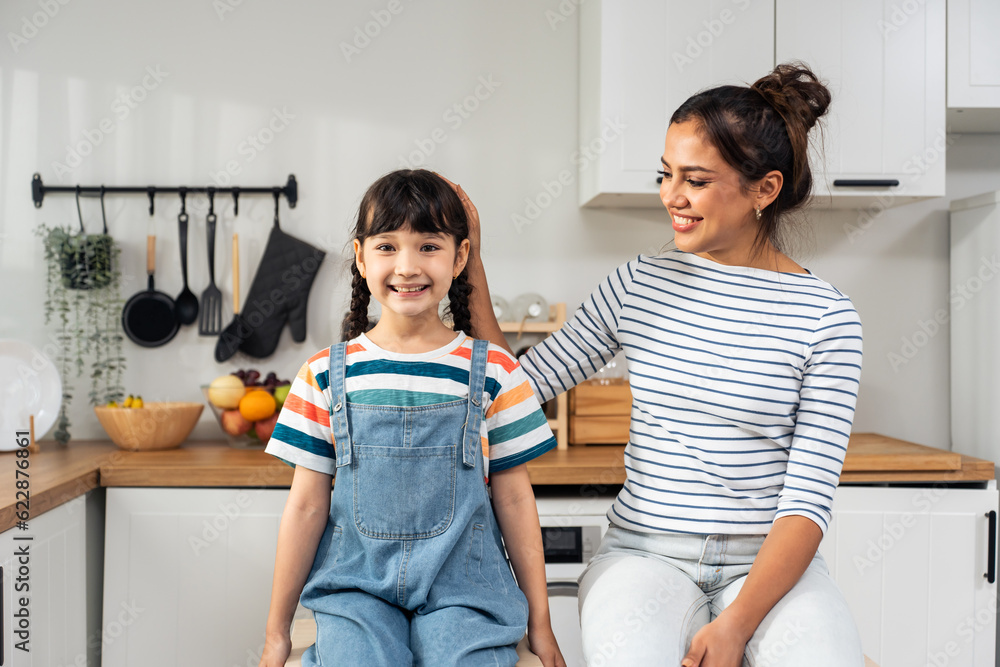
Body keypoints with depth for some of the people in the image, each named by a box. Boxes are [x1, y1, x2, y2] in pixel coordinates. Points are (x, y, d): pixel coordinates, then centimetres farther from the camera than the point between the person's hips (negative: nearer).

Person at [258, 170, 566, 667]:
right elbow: (307, 505, 6)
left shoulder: (493, 372, 0)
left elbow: (514, 499, 5)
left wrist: (539, 623, 8)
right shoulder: (326, 375, 1)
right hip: (355, 585, 0)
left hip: (462, 588, 0)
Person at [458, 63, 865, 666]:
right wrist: (470, 260, 1)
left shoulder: (826, 317, -3)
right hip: (645, 553, 0)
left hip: (770, 564, 0)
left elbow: (808, 497, -7)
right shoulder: (639, 285, 5)